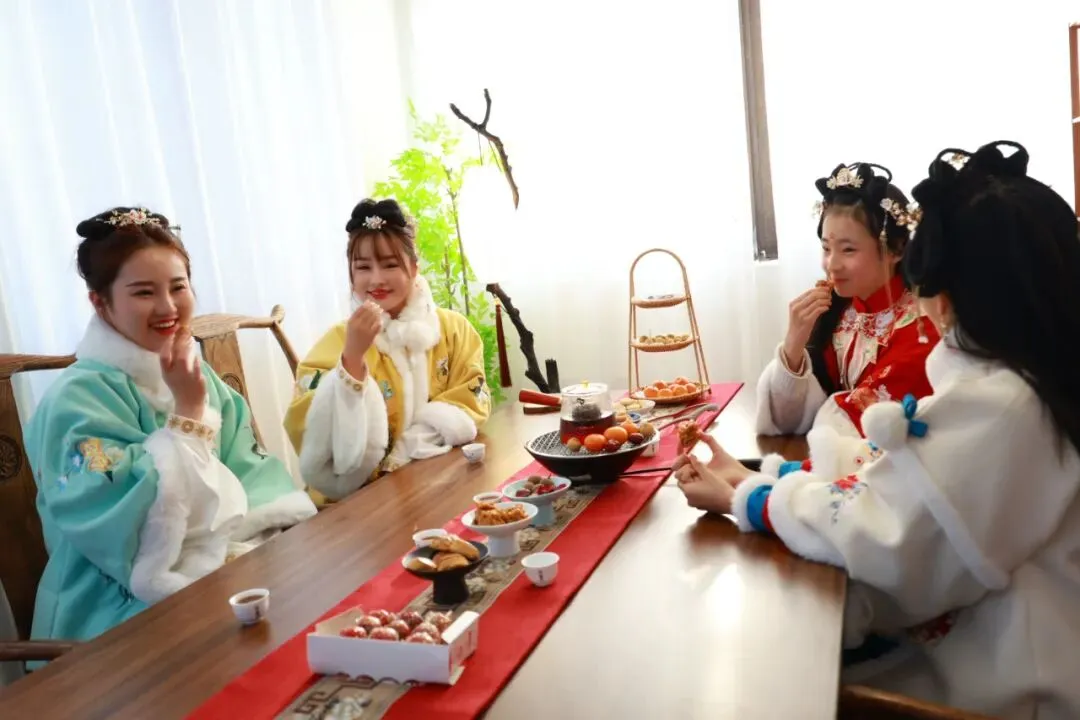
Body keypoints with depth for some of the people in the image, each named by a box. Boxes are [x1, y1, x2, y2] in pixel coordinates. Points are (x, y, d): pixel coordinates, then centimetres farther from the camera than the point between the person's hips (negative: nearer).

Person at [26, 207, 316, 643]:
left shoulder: (198, 376, 6)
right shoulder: (79, 399, -16)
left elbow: (250, 477, 5)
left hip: (222, 571, 7)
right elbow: (147, 527, -23)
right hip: (124, 610, -6)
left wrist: (266, 530, -14)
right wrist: (189, 410, -23)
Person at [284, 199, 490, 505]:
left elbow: (469, 405, 0)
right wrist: (353, 355, -24)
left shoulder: (453, 329, 3)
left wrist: (406, 452, -12)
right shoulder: (337, 342, -5)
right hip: (366, 494, -2)